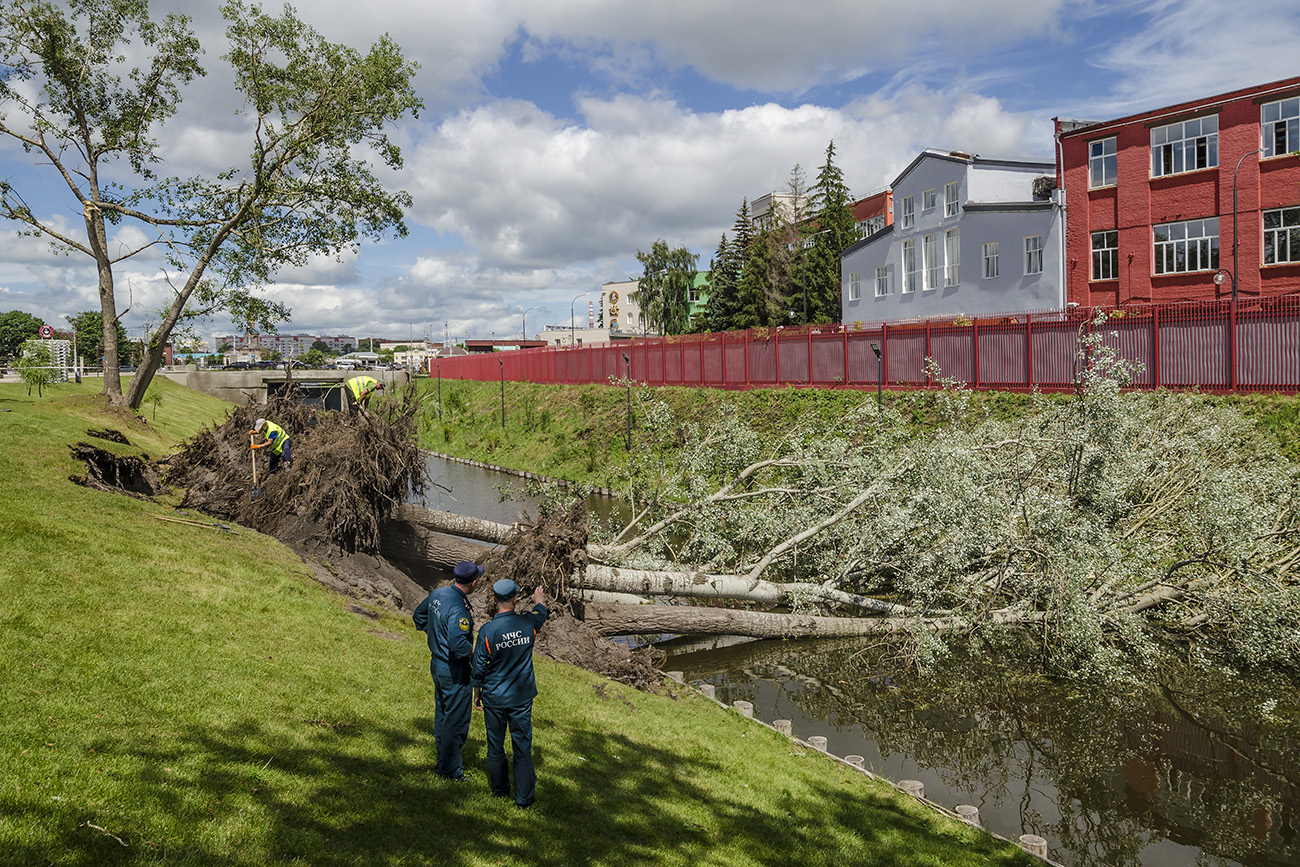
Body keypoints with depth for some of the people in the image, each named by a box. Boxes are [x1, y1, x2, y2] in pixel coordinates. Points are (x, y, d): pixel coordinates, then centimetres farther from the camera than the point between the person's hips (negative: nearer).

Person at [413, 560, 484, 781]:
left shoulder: (437, 594, -1)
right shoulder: (458, 608, -29)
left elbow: (419, 616, 16)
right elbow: (458, 643, -35)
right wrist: (477, 651, -17)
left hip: (437, 662, 9)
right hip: (455, 671, -9)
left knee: (442, 713, 21)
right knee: (456, 719, 5)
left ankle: (442, 760, 35)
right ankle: (450, 768, 16)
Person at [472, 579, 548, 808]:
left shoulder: (487, 632, -18)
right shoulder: (528, 623, -12)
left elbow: (478, 669, -9)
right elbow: (541, 615, 15)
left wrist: (477, 694, 8)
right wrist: (539, 601, 37)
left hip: (494, 698, -1)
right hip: (522, 697, 1)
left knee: (495, 745, 17)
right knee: (522, 746, 10)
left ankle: (500, 788, 35)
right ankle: (523, 796, 17)